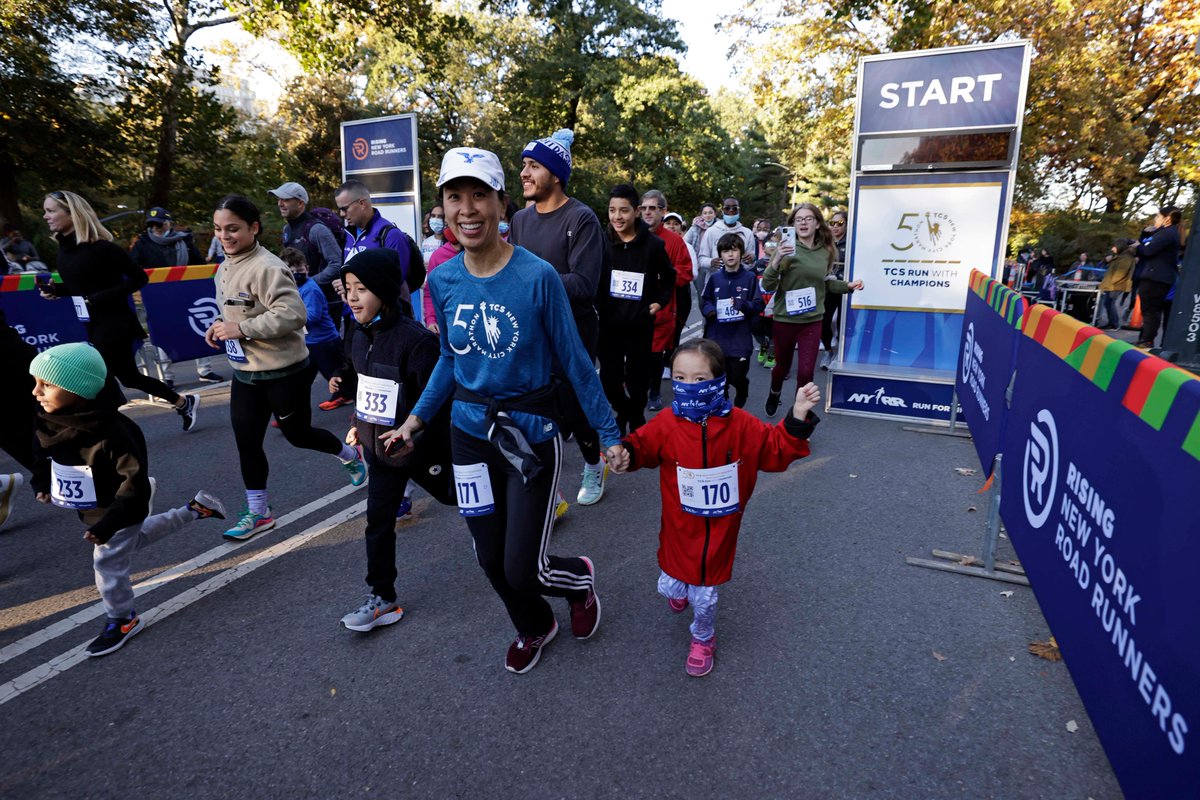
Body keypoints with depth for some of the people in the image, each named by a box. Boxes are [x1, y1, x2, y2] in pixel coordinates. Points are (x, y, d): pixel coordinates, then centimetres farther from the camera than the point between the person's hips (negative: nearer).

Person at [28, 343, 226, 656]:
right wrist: (42, 484, 1)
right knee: (137, 537, 28)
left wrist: (108, 524, -32)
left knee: (108, 564, 4)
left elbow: (135, 483, -31)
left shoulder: (111, 432, -36)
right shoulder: (48, 422, -12)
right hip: (92, 510, 9)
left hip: (121, 511, -8)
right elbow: (43, 454, 12)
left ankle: (122, 620, 28)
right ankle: (196, 508, 43)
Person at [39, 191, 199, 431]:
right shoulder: (65, 247, 7)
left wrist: (98, 298, -21)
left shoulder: (100, 247, -17)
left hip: (114, 324, -8)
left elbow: (138, 278, -16)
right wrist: (55, 290, 0)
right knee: (128, 376, 13)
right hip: (93, 325, 8)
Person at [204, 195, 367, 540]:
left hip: (285, 372, -8)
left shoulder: (266, 268, -21)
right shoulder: (227, 265, 8)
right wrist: (221, 326, 2)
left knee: (298, 435, 10)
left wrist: (242, 329, -26)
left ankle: (350, 456, 40)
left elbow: (292, 314, -30)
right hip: (245, 372, 8)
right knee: (246, 442, 8)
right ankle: (258, 512, 22)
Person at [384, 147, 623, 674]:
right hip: (470, 432, 5)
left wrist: (608, 434, -6)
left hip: (531, 433, -5)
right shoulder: (442, 280, -3)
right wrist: (416, 419, 6)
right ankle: (534, 628, 47)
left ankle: (580, 578, 36)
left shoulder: (537, 277, -18)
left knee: (522, 569, -1)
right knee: (490, 559, 16)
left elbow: (574, 360, -11)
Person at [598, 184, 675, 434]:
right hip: (608, 323, 2)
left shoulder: (653, 244, -6)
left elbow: (669, 277, 10)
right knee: (609, 379, 5)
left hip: (640, 325, -1)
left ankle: (636, 418, 33)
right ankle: (623, 411, 35)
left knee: (637, 379, 7)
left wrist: (660, 302, 1)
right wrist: (598, 306, 0)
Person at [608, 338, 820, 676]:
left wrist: (798, 418, -17)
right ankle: (679, 588, 55)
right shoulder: (666, 424, -14)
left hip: (720, 530, -1)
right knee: (669, 586, 15)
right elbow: (642, 444, -1)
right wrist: (625, 453, -22)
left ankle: (703, 638, 45)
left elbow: (775, 449, -5)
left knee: (705, 598, 12)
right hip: (680, 528, 1)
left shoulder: (741, 425, -13)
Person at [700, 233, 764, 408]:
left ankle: (738, 410, 35)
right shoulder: (714, 278, 3)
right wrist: (709, 310, -8)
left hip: (740, 339, -2)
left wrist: (743, 305, -21)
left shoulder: (750, 278, -3)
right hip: (717, 339, 2)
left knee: (739, 379, 9)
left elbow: (759, 305, -3)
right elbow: (704, 300, 12)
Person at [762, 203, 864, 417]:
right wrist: (776, 261, -31)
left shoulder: (825, 251, 0)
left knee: (805, 372, -2)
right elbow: (767, 286, -16)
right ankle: (774, 394, 48)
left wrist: (848, 286, 0)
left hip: (812, 322, 2)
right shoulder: (786, 249, -12)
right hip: (784, 320, -2)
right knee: (782, 367, 16)